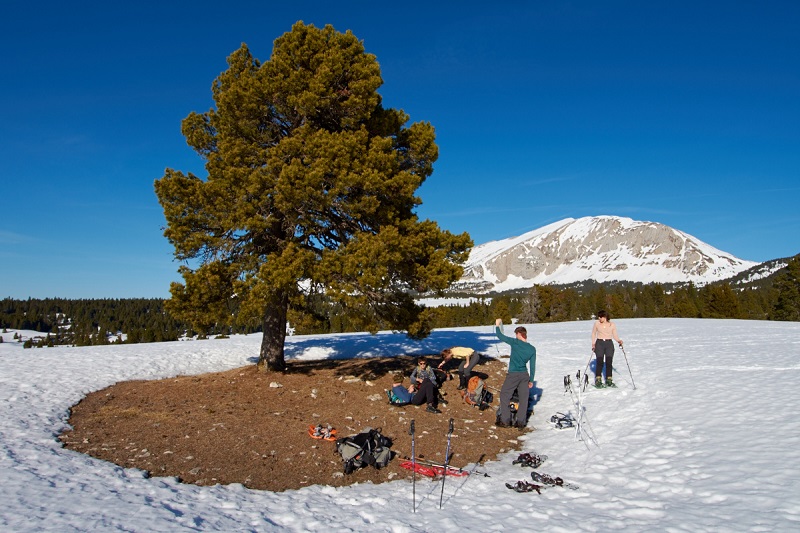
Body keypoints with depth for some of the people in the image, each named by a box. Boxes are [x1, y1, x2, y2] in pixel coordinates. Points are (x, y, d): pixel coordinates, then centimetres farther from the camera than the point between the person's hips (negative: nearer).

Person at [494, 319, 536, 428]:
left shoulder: (515, 342, -12)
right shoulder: (532, 349, 1)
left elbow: (500, 336, -4)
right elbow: (533, 366, 5)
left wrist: (497, 325, 12)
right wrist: (531, 380, 13)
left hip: (513, 375, -4)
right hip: (525, 375, 5)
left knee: (504, 396, 8)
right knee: (523, 398, 12)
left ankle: (505, 421, 8)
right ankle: (521, 422, 15)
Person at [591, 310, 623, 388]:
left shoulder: (612, 325, 2)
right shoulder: (597, 324, 2)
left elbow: (615, 336, 6)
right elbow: (593, 334, 13)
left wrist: (619, 340, -13)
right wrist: (593, 343, 4)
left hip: (609, 344, 1)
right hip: (599, 343, -1)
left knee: (609, 362, -1)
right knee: (600, 362, -8)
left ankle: (609, 380, 8)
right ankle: (598, 380, -3)